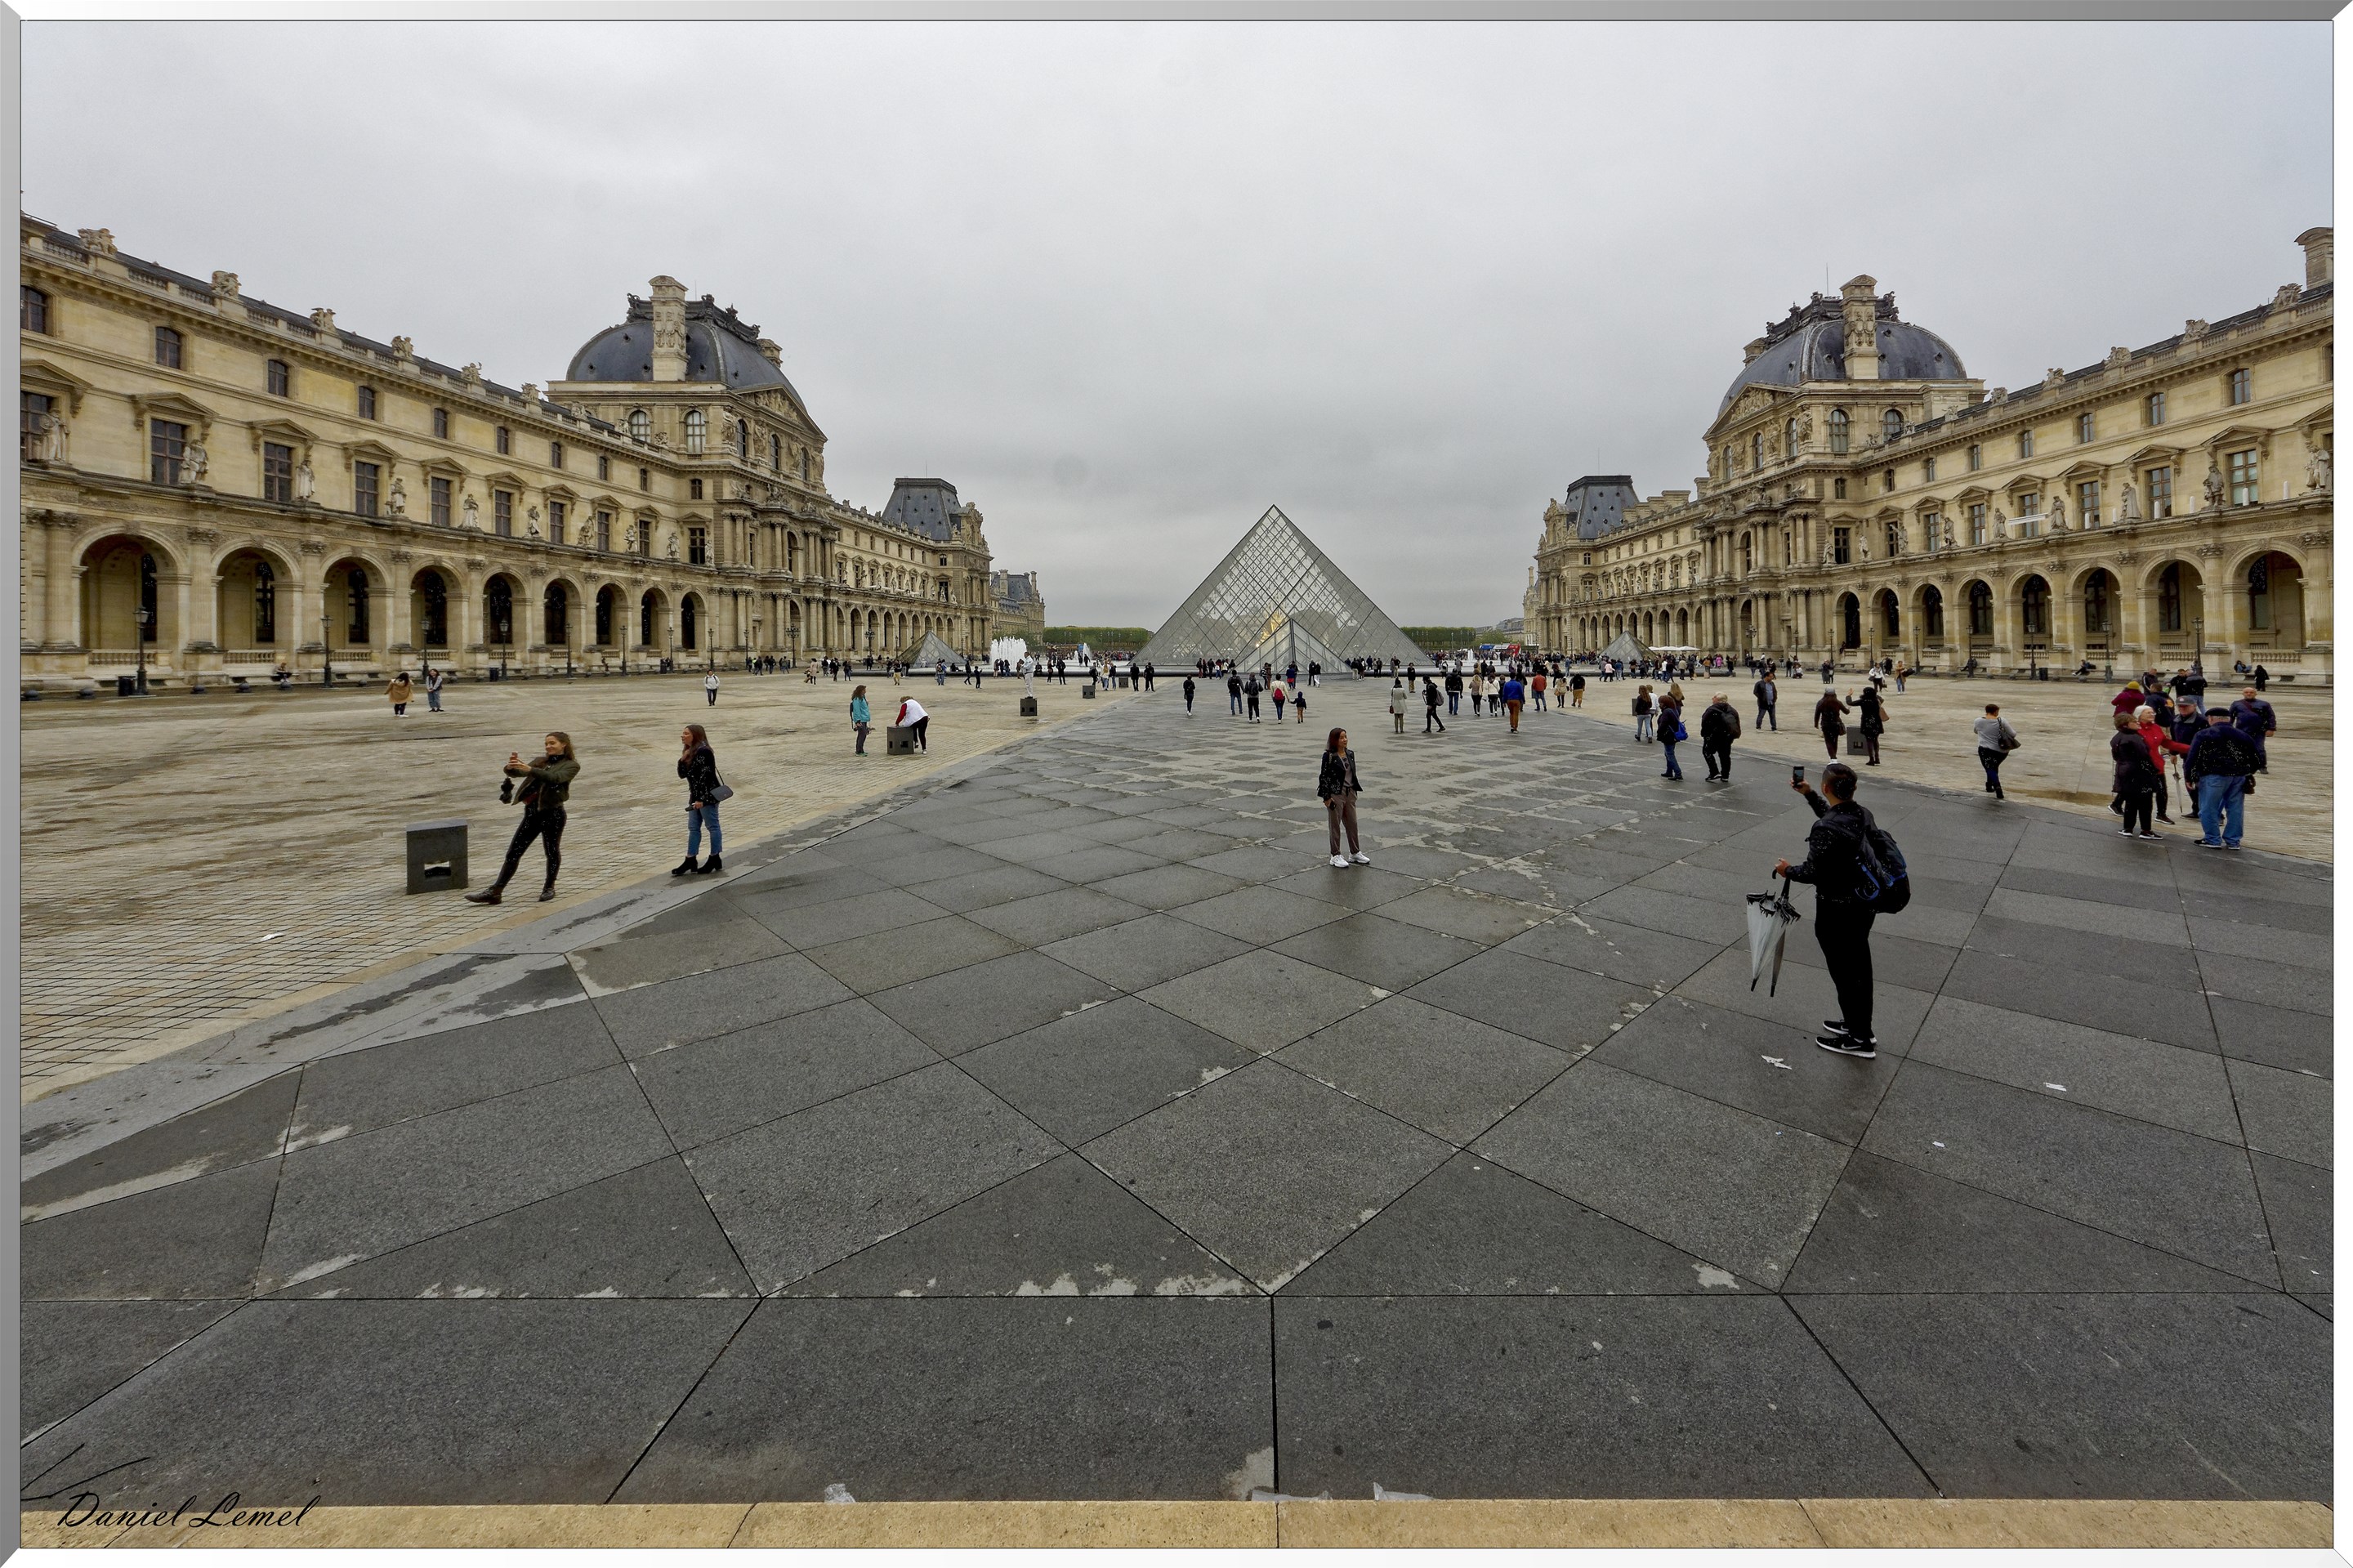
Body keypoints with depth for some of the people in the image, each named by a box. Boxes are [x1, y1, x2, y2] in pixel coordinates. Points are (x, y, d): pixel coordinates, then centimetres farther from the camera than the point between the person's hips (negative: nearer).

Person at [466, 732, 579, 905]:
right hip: (531, 813, 6)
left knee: (552, 852, 7)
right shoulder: (541, 761, 16)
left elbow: (555, 778, -21)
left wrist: (530, 769, -32)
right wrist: (511, 767, -21)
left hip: (553, 814, -6)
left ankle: (550, 887, 26)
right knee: (513, 853, 2)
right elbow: (516, 773, 2)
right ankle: (495, 891, 2)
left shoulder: (572, 765, -1)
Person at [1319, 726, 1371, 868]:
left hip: (1350, 793, 6)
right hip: (1336, 794, -6)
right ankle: (1336, 856, 15)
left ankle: (1355, 852, 27)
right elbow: (1324, 777, -13)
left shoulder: (1350, 754, 6)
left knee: (1352, 824, 13)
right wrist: (1327, 798, -15)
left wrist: (1355, 791, 14)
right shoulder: (1329, 756, -13)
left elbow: (1353, 773, 15)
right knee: (1335, 826, 5)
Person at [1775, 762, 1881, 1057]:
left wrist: (1788, 870, -3)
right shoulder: (1863, 815, -2)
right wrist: (1808, 795, 23)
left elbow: (1813, 872, -22)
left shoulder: (1824, 830, -28)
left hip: (1837, 912, -8)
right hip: (1865, 905, 8)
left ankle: (1859, 1039, 22)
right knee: (1859, 967, 22)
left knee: (1843, 972, 8)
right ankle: (1859, 1026, 39)